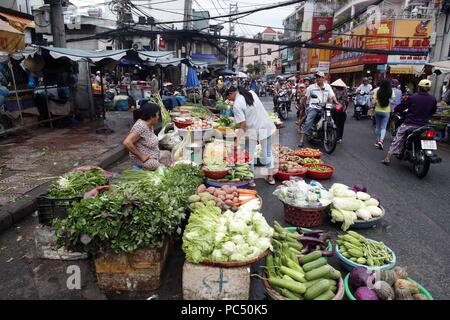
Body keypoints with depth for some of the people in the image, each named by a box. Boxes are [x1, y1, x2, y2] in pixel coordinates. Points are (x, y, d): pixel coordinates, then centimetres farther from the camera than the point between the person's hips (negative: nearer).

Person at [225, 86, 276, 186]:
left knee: (250, 155, 11)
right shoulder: (251, 93, 3)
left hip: (253, 130, -6)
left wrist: (236, 140, -17)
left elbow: (243, 124, -20)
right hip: (266, 125, 7)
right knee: (268, 152, 18)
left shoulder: (237, 104, -17)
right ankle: (270, 177, 29)